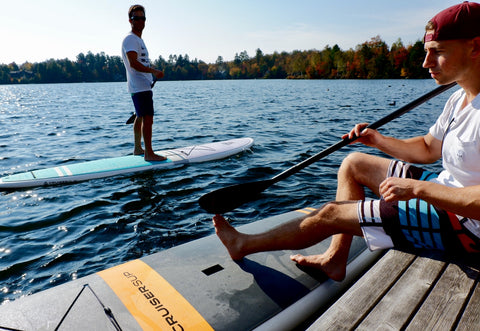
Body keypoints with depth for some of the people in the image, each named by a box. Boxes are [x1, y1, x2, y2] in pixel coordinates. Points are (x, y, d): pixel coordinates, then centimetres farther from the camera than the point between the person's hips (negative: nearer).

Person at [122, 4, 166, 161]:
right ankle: (149, 153, -12)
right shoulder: (130, 39, -9)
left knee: (140, 117, 14)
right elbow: (133, 63, -21)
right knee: (148, 118, -14)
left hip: (144, 86, 11)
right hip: (140, 86, -11)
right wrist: (153, 71, -26)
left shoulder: (138, 40, 23)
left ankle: (138, 148, 23)